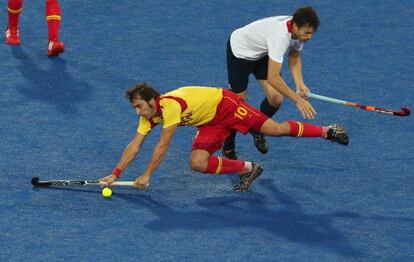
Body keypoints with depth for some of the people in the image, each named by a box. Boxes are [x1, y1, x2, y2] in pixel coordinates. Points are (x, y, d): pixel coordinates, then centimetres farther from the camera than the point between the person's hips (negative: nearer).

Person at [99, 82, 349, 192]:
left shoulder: (170, 105, -32)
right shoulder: (149, 117, -6)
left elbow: (163, 146, -31)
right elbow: (134, 146, -2)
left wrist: (147, 175, -26)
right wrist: (116, 174, -9)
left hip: (224, 104, -8)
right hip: (211, 123, 8)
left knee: (274, 129, -10)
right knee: (198, 162, -11)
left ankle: (326, 131, 7)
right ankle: (248, 169, 5)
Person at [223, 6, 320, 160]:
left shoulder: (299, 30, -18)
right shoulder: (280, 36, -43)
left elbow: (294, 58, 1)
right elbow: (272, 78, -46)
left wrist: (300, 85, -15)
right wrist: (297, 99, -46)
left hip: (262, 53, 7)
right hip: (240, 49, -7)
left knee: (276, 98, -9)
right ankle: (228, 149, 23)